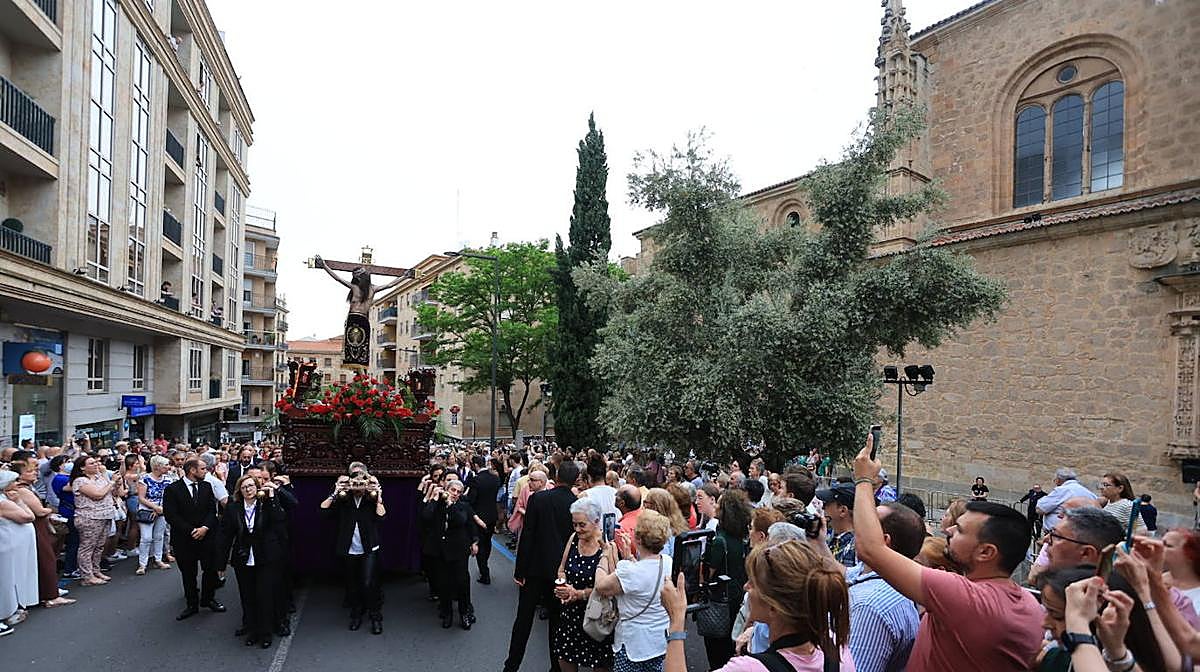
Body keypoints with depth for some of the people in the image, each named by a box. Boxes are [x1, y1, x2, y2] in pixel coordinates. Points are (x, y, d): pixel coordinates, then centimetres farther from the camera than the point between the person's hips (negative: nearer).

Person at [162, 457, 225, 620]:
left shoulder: (207, 486, 5)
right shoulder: (172, 489, -7)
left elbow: (212, 509, 2)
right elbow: (170, 515, -11)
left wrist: (205, 527, -13)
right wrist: (191, 531, -14)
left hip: (207, 535, 3)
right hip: (184, 538, -3)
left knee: (211, 569, 6)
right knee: (188, 574, 9)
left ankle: (208, 599, 26)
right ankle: (192, 605, 23)